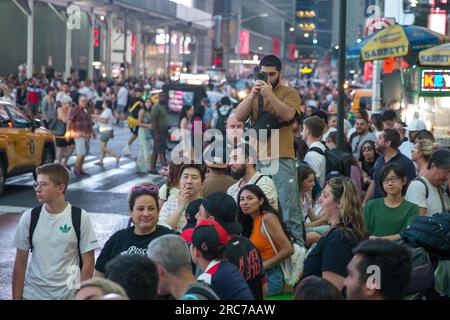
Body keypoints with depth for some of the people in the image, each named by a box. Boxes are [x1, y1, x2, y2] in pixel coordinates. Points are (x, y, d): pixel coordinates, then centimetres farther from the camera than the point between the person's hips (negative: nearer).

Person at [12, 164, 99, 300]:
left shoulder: (80, 218, -6)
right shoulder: (29, 217, 0)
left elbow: (88, 262, -3)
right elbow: (20, 262, 3)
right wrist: (16, 297, 0)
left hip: (69, 294, -2)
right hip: (33, 293, 2)